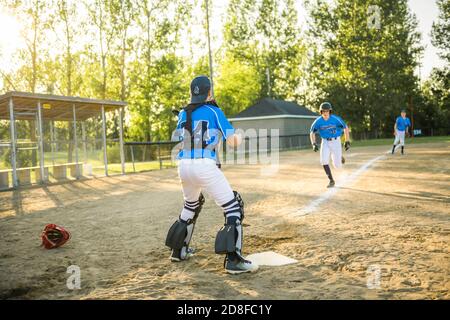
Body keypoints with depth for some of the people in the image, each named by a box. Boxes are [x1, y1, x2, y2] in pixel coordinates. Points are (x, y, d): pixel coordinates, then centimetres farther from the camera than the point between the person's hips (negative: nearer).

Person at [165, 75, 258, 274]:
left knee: (191, 205, 30)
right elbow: (232, 142, -6)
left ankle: (179, 251, 37)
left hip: (184, 167, 7)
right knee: (233, 208, -1)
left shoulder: (183, 114, 14)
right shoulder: (214, 111, 0)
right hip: (205, 167, -6)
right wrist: (239, 137, 16)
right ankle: (233, 260, -10)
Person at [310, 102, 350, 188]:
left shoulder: (336, 119, -18)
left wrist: (347, 141, -6)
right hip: (325, 142, 2)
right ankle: (331, 181, -3)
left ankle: (339, 157, 38)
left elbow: (346, 128, -5)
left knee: (337, 165, -1)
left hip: (336, 142, -2)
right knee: (324, 161, -19)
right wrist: (314, 144, -16)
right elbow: (312, 133, -1)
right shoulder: (318, 121, -12)